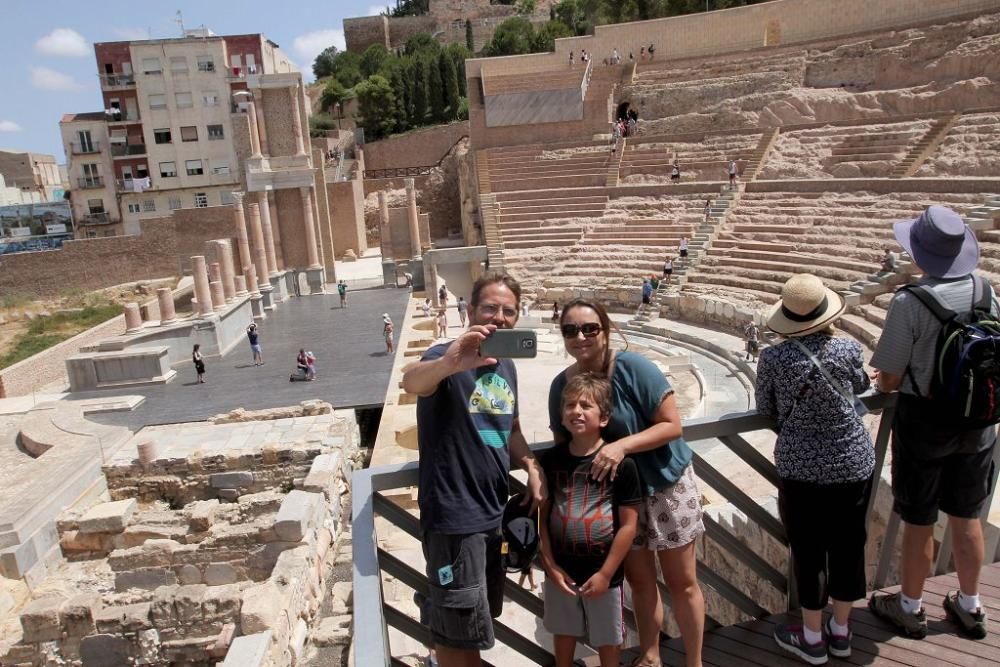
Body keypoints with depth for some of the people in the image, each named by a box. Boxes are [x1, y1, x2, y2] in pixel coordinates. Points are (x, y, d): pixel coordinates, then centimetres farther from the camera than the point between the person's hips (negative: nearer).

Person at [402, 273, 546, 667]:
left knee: (481, 617, 25)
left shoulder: (506, 366, 6)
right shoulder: (448, 358, -17)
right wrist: (447, 363, -62)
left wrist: (531, 465, 0)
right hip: (454, 516, -7)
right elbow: (411, 381, -40)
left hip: (495, 511, 8)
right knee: (459, 631, 5)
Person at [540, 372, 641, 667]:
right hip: (561, 570, 3)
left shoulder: (621, 463, -16)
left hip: (603, 572, -3)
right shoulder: (551, 459, -6)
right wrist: (550, 564, -5)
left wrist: (606, 573, -12)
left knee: (607, 639, 17)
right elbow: (544, 516, 0)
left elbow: (629, 524, -12)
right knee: (563, 632, 23)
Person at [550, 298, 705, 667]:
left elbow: (672, 425, -20)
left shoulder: (633, 368, -22)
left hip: (665, 485, -3)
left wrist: (622, 446, -32)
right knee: (639, 580, 17)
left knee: (682, 582, 9)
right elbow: (562, 446, 3)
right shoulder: (561, 385, -8)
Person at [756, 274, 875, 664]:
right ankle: (840, 632, 33)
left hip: (801, 468, -2)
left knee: (808, 552, 12)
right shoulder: (848, 349, -10)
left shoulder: (773, 358, -14)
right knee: (848, 547, 17)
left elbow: (765, 411, -1)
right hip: (853, 463, 2)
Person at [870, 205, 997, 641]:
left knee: (918, 523, 10)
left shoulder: (909, 302, -22)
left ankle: (909, 608, 28)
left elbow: (890, 379, -18)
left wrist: (883, 382, 4)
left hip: (924, 420, -5)